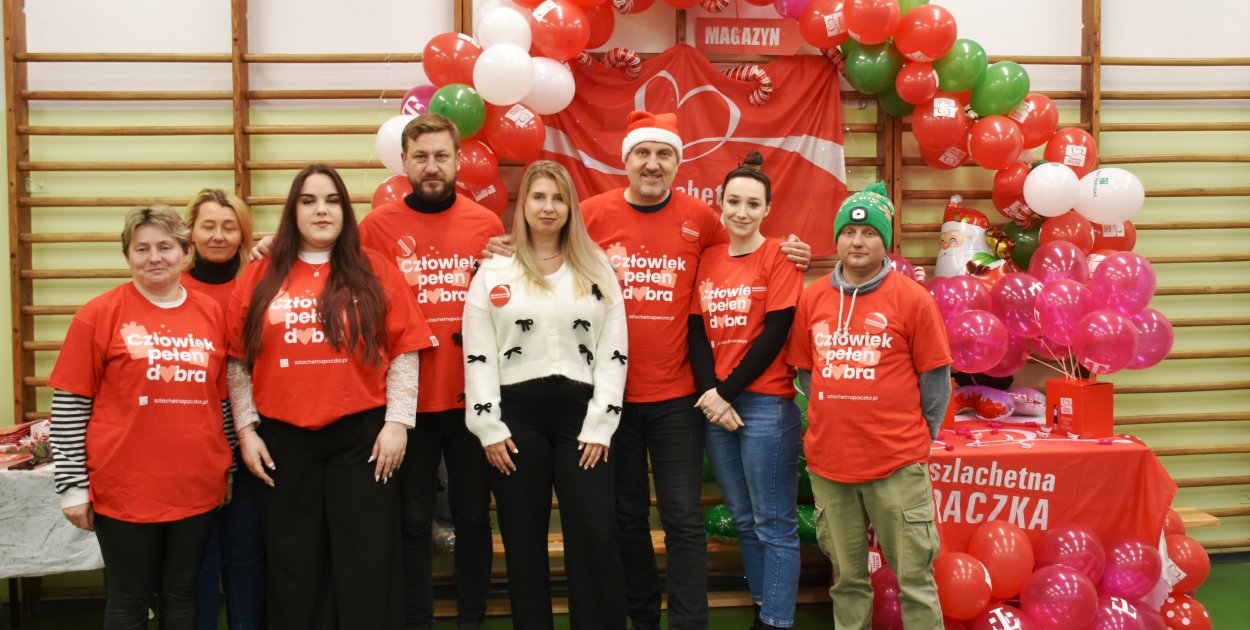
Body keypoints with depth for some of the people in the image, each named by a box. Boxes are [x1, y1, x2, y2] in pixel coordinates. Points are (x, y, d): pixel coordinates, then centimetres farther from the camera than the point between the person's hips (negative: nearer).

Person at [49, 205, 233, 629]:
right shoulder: (99, 315, -5)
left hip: (198, 487, 3)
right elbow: (68, 406, -4)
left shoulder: (212, 314, 5)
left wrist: (229, 470, 12)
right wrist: (72, 484, -7)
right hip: (125, 490, -3)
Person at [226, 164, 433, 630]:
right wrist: (246, 430, 2)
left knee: (367, 565, 5)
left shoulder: (376, 272, 2)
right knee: (293, 567, 12)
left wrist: (397, 422, -7)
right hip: (282, 439, 2)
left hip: (362, 435, -1)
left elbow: (403, 353, -1)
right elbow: (238, 363, 7)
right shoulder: (259, 278, 6)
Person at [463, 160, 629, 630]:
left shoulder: (597, 270, 9)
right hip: (516, 414, 0)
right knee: (523, 542, 7)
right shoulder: (494, 271, 7)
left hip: (580, 411, 0)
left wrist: (600, 426, -5)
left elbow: (613, 352, 3)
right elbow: (477, 354, 2)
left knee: (596, 539, -3)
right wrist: (489, 427, -5)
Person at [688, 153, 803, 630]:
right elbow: (696, 331, 5)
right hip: (715, 405, 6)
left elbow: (775, 333, -11)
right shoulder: (708, 260, 10)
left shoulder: (779, 256, -5)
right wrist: (710, 393, -10)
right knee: (743, 521, 15)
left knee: (774, 524, 1)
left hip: (766, 404, -5)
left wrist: (729, 390, -12)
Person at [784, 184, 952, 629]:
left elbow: (935, 377, -1)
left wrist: (919, 439, 0)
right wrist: (829, 426, 7)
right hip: (827, 462, 3)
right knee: (847, 578, 16)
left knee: (914, 577, 6)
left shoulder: (912, 298, -5)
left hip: (897, 464, -3)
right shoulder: (811, 298, 4)